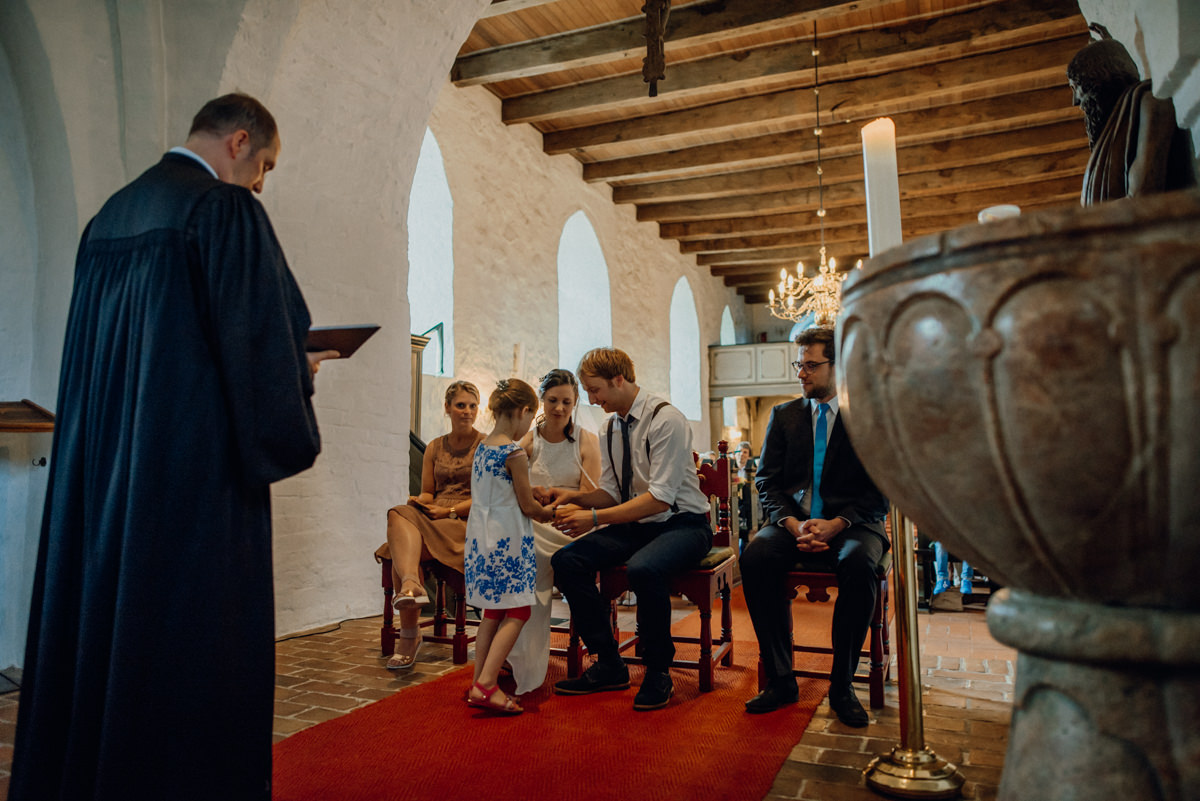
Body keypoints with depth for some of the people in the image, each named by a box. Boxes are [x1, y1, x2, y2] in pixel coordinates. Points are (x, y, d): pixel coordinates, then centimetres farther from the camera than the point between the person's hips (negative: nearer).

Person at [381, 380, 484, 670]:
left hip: (468, 522, -4)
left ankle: (410, 635, -29)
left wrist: (449, 510, -12)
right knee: (401, 516, -32)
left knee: (402, 548, -29)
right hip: (432, 518, 5)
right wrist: (419, 501, -5)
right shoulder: (434, 448, 20)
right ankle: (411, 585, -50)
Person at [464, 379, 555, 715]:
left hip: (480, 536, 8)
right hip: (508, 539, -8)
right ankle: (486, 684, -6)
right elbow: (527, 505, -10)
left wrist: (535, 500, 21)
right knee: (517, 613, 0)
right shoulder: (515, 453, -16)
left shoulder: (481, 447, 8)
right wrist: (549, 513, 10)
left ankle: (478, 681, 21)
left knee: (493, 613, 17)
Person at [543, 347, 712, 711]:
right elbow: (612, 493, 13)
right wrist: (575, 495, -7)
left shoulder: (666, 419, -17)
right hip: (636, 525, 7)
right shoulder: (610, 428, 8)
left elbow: (660, 498, -24)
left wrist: (594, 518, -27)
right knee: (566, 561, -12)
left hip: (681, 524, -7)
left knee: (643, 569, -37)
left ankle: (658, 672, -11)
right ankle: (608, 666, 1)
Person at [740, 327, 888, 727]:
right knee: (754, 556, -29)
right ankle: (780, 679, -16)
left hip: (850, 524, -2)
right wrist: (793, 525, -13)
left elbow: (880, 491, -1)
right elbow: (768, 482, 7)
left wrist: (836, 524, -18)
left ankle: (842, 684, -17)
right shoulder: (783, 415, 12)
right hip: (793, 522, 3)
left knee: (858, 563, -36)